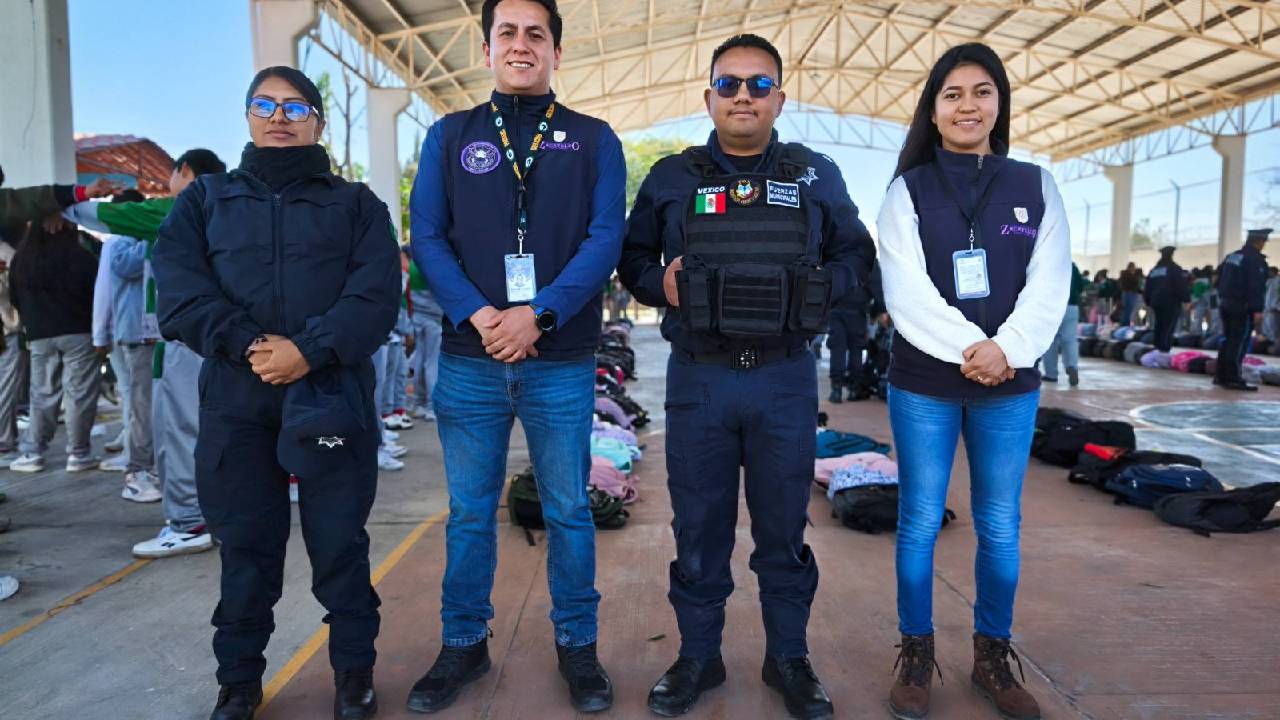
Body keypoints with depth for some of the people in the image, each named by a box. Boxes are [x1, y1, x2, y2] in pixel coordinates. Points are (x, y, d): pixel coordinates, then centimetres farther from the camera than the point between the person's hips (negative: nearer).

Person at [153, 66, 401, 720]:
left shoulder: (356, 204, 10)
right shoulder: (205, 199, 15)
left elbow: (376, 292, -5)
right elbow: (179, 287, 0)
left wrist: (311, 349, -18)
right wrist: (249, 345, -15)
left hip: (332, 399, -1)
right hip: (235, 403, 2)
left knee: (340, 542, 5)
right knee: (245, 545, 10)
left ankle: (354, 667, 23)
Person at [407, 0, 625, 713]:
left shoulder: (594, 140, 7)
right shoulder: (450, 135, 10)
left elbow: (605, 239, -4)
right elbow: (428, 236, 1)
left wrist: (537, 314, -17)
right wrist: (479, 316, -14)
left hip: (562, 364, -1)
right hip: (469, 361, 1)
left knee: (569, 511, 9)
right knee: (470, 512, 11)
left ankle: (578, 645, 26)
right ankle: (464, 643, 28)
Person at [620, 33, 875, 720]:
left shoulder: (817, 176, 7)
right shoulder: (669, 178, 7)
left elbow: (856, 252, 14)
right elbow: (631, 256, 14)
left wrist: (821, 288, -5)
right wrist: (660, 283, -7)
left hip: (785, 380, 0)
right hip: (696, 380, 0)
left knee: (784, 527, 10)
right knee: (698, 526, 9)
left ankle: (788, 658, 28)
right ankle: (698, 655, 27)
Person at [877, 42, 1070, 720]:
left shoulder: (1035, 186, 8)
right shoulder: (909, 189, 2)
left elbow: (1050, 286, -1)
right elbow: (906, 290, -9)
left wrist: (1006, 349, -17)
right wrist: (968, 348, -20)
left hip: (1011, 386, 2)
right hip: (923, 384, -2)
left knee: (1001, 527, 9)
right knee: (920, 522, 5)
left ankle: (993, 656, 26)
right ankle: (915, 655, 20)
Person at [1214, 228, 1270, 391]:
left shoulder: (1231, 257, 14)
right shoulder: (1256, 259, -12)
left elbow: (1220, 281, 21)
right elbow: (1256, 286, -20)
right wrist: (1258, 309, -22)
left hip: (1226, 303, 8)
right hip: (1242, 307, -8)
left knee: (1229, 340, 14)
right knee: (1239, 343, -6)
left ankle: (1221, 376, 16)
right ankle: (1233, 379, -8)